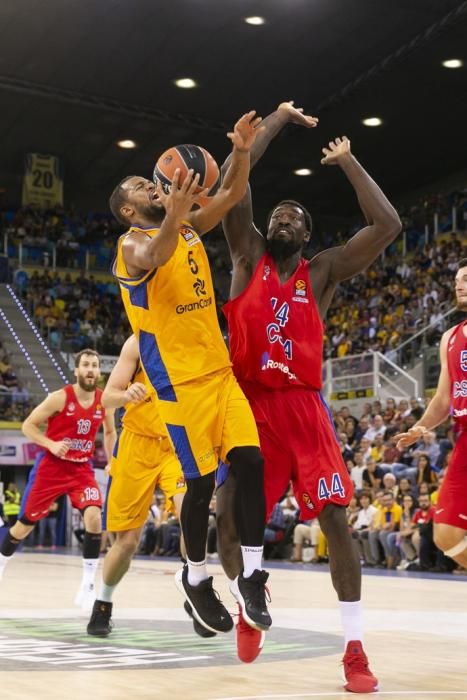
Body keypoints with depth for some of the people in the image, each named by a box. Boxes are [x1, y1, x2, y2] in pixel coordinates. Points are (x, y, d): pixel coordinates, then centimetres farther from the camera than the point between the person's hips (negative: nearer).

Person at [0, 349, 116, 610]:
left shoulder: (105, 401, -3)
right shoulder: (60, 397, -14)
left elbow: (110, 433, 16)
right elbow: (28, 425, -9)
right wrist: (51, 444, -23)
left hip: (81, 468, 2)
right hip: (50, 466, -2)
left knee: (94, 517, -22)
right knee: (25, 524, 7)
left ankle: (88, 587, -15)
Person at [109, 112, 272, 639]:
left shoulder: (189, 230, 15)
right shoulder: (132, 245, -7)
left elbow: (231, 196, 11)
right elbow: (153, 257, -31)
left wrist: (242, 151, -8)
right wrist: (174, 217, -51)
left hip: (220, 369, 6)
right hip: (179, 379, -6)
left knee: (250, 462, -5)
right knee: (202, 479, -5)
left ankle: (250, 576, 3)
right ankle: (195, 578, 15)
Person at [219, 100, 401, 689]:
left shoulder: (323, 272, 8)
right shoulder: (248, 257, 8)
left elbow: (387, 226, -3)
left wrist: (348, 162, 3)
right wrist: (279, 119, 3)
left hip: (303, 407, -1)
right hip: (249, 404, 1)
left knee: (334, 519, -8)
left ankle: (355, 648, -2)